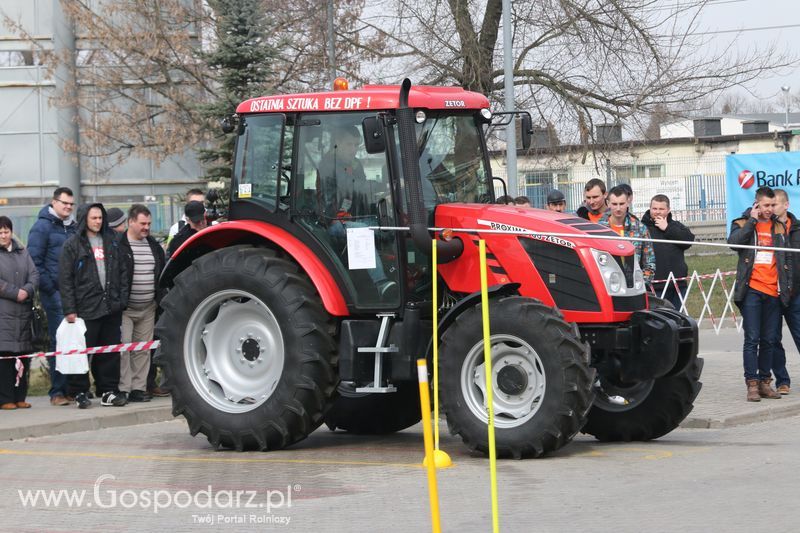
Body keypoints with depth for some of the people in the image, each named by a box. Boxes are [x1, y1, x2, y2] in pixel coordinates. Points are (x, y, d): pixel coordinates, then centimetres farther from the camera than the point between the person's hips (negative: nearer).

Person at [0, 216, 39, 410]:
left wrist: (27, 291, -9)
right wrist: (16, 293, -14)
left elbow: (34, 275, 9)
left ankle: (20, 397, 13)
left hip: (23, 313, 6)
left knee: (23, 355, 6)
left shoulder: (22, 253, 15)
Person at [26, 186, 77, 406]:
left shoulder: (73, 227, 17)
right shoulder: (42, 226, -3)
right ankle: (57, 391, -3)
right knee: (59, 341, -6)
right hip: (55, 292, -6)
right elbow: (34, 261, -8)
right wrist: (49, 287, -12)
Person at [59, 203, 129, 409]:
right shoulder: (73, 244, 1)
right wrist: (69, 309, -10)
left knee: (110, 352, 7)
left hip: (111, 307, 4)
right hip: (86, 307, -4)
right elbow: (65, 279, -4)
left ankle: (109, 391, 14)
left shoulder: (111, 242, 15)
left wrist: (122, 298, 4)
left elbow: (123, 271, 16)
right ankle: (80, 392, 5)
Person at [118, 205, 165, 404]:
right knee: (123, 347, -9)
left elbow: (162, 273, 21)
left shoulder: (154, 246, 14)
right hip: (125, 307, -6)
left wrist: (160, 299, 16)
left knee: (143, 349, 7)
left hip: (148, 308, 6)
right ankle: (123, 389, -6)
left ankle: (138, 388, 12)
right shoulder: (119, 245, -6)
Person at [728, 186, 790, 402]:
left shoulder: (779, 227, 16)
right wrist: (752, 220, -12)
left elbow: (785, 258, 21)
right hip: (752, 289, -4)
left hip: (773, 291, 4)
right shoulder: (742, 224, 6)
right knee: (752, 339, -8)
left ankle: (765, 382, 12)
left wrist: (787, 284, 13)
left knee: (769, 340, 6)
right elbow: (733, 241, -16)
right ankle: (752, 384, -8)